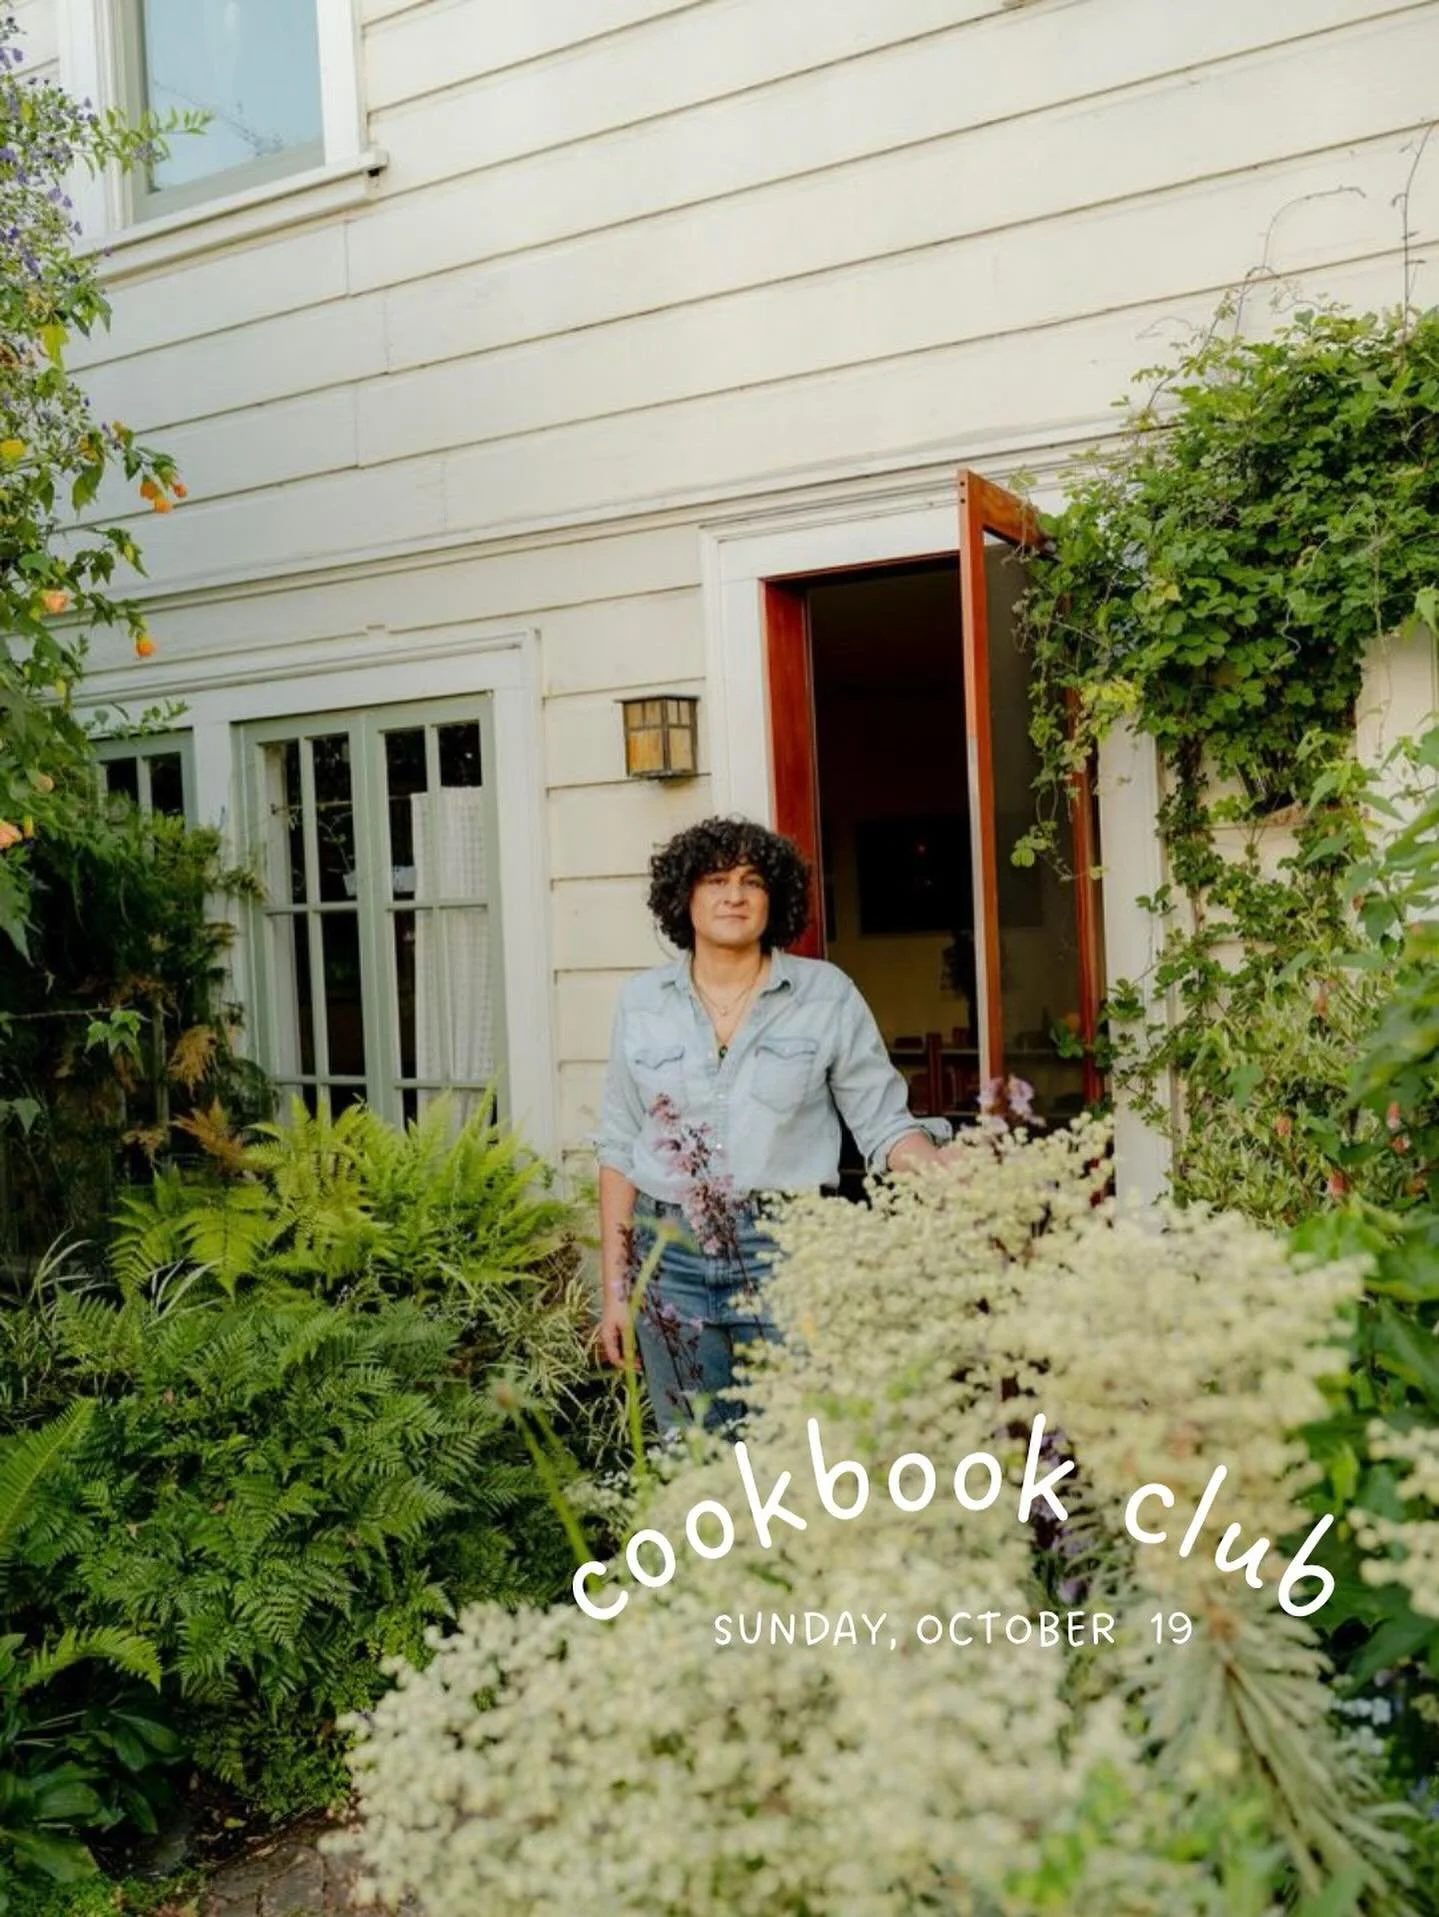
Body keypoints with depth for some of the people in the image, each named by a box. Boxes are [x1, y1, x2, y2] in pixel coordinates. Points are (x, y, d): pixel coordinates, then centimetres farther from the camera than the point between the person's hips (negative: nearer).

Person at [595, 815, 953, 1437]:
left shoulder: (827, 995, -1)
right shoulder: (641, 1002, 6)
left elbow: (884, 1125, 0)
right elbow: (620, 1149, 9)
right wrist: (614, 1289, 7)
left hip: (786, 1253, -2)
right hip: (670, 1257, 2)